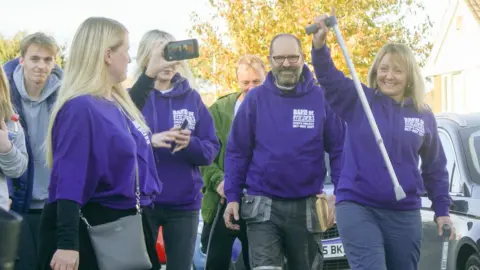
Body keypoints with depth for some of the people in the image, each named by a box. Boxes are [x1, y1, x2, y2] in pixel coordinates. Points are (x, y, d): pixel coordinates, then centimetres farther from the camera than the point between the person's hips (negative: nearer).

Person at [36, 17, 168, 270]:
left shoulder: (117, 102, 7)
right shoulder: (81, 108, -20)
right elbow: (69, 181, -26)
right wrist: (67, 244, -32)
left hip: (127, 224, 9)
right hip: (91, 229, -9)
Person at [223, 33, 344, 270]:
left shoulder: (322, 98, -1)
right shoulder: (255, 99, 0)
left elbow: (338, 150, 0)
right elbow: (237, 152, 2)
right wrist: (232, 197, -4)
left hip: (306, 206, 1)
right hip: (263, 205, -1)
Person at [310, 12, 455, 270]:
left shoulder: (424, 116, 6)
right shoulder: (358, 100, 0)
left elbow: (435, 169, 13)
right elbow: (330, 78, -18)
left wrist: (442, 210, 8)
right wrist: (320, 46, -37)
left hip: (405, 215, 3)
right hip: (357, 207, -3)